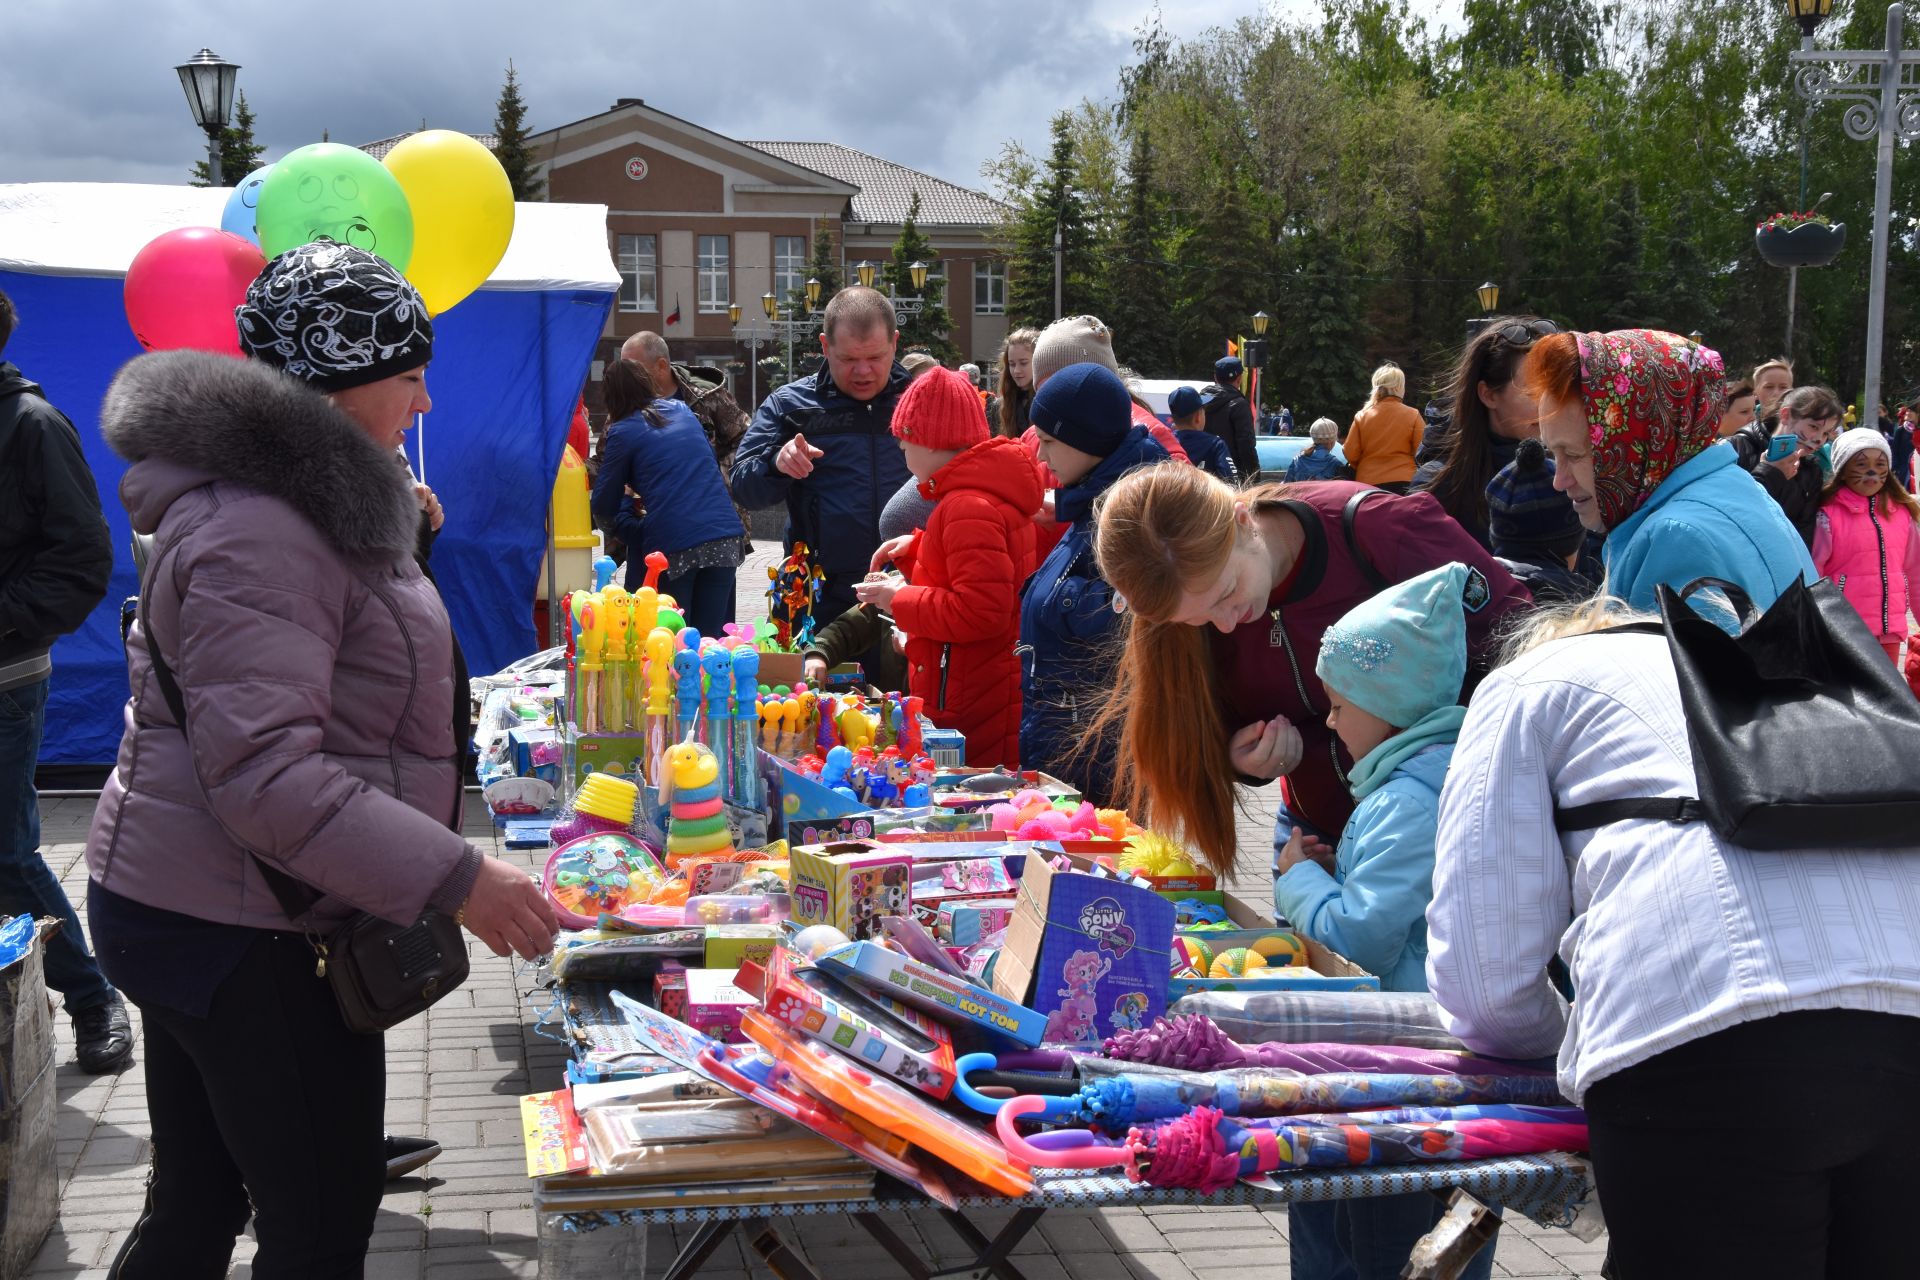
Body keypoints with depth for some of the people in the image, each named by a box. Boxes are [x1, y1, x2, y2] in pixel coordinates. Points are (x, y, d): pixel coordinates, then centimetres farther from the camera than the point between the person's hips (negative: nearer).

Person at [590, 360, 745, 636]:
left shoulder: (622, 432, 1)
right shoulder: (681, 410, 16)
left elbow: (604, 506, 6)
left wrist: (626, 497, 28)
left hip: (672, 544, -4)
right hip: (724, 537, 4)